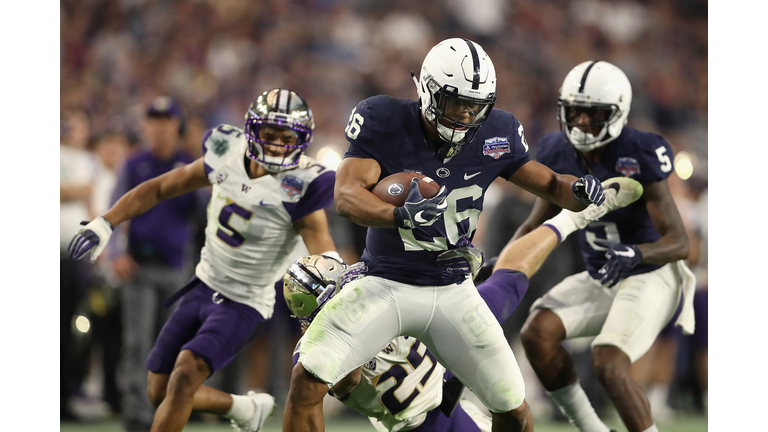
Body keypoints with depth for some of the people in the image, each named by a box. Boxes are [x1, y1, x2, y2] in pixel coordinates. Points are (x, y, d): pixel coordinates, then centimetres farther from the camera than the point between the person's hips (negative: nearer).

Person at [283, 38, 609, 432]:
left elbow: (550, 185, 4)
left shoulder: (495, 135, -4)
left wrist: (579, 190, -21)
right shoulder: (384, 122, -14)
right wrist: (399, 214, -46)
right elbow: (346, 195, -25)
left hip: (453, 292, 3)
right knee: (308, 377, -20)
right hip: (387, 285, -2)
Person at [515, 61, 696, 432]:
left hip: (650, 276, -7)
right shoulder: (559, 154, -4)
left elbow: (678, 242, -24)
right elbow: (536, 224, 8)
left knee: (608, 364, -25)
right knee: (537, 332, -15)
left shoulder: (638, 157, -22)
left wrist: (635, 254, -43)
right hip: (599, 279, 7)